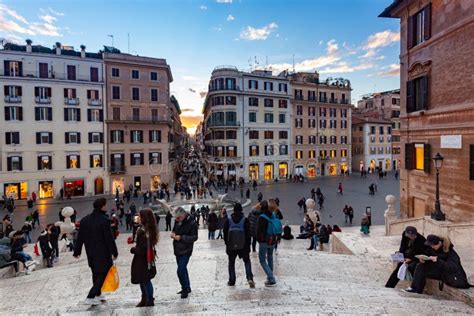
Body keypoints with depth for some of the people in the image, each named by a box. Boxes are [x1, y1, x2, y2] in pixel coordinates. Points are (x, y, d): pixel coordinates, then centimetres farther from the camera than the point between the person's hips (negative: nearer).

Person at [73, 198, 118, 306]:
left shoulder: (84, 220, 1)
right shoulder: (104, 220, -19)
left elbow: (80, 238, 7)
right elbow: (109, 238, -18)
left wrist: (77, 251, 17)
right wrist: (114, 252, -9)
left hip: (90, 253, 7)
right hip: (103, 253, -7)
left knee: (96, 274, 22)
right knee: (102, 274, 6)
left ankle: (97, 294, 33)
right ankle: (90, 297, 2)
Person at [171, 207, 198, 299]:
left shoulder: (192, 223, -18)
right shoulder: (177, 222, 3)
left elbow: (194, 237, -18)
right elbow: (174, 230, 19)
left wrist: (181, 237, -24)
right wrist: (173, 233, -5)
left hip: (185, 251, -7)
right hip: (177, 250, 8)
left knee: (180, 271, -10)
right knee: (183, 270, 19)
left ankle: (185, 289, 12)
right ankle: (187, 288, 36)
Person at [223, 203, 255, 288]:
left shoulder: (228, 220, -4)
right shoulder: (245, 220, -7)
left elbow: (225, 234, 1)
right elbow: (248, 234, -5)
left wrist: (227, 244, 12)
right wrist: (248, 246, 3)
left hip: (231, 246, 1)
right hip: (243, 246, -1)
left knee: (231, 263, 16)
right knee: (247, 261, 15)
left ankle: (231, 281, 20)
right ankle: (249, 278, -1)